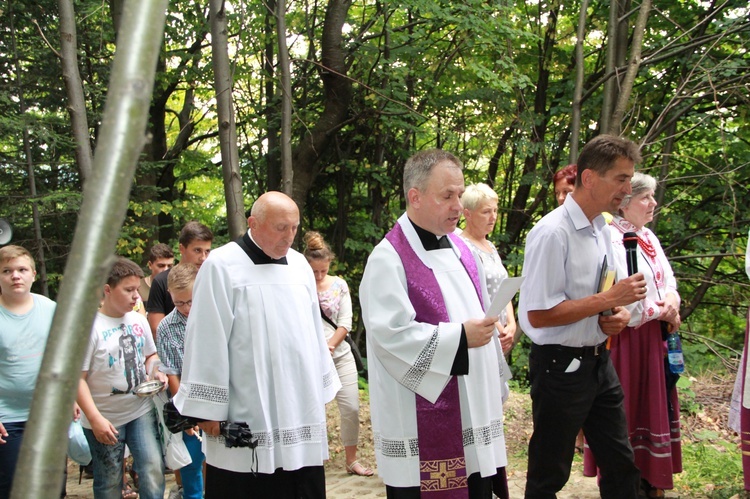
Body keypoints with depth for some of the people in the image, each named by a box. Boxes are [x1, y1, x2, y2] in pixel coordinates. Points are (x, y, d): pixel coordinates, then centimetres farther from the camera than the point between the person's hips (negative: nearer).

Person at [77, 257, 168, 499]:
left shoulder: (139, 320, 3)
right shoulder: (89, 327, -15)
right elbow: (77, 379, -16)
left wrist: (155, 372, -3)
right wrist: (95, 419, -22)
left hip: (141, 411, 4)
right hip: (105, 420, -4)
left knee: (153, 471, -5)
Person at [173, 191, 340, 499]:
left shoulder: (299, 265, 9)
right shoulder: (222, 266, -9)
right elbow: (208, 343, -10)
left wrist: (321, 390, 16)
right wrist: (207, 409, -9)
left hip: (301, 414, 6)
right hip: (246, 419, -5)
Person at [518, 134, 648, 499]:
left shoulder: (603, 230, 6)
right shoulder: (553, 233, -20)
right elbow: (538, 315, -23)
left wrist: (620, 312, -3)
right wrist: (610, 298, -22)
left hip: (599, 361, 8)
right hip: (560, 367, -8)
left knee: (622, 465, 17)